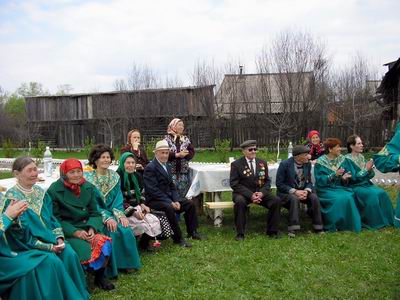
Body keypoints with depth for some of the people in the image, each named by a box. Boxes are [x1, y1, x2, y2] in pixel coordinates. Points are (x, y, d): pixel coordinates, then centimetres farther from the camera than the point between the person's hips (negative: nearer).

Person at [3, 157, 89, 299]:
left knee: (70, 254, -19)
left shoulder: (40, 192, 8)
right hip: (27, 245, -5)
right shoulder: (12, 197, -13)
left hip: (50, 238, 5)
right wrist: (48, 246, -18)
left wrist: (59, 238, -8)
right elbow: (20, 233, -15)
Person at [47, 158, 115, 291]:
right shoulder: (54, 190, -7)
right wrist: (75, 232, -18)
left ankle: (100, 276, 2)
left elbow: (95, 213, 7)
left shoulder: (89, 188, 6)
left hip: (87, 227, 4)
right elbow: (55, 219, -6)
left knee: (105, 244, -22)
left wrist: (92, 228, -14)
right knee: (86, 250, -28)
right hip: (67, 231, -4)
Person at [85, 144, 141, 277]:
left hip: (113, 212, 4)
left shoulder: (115, 176, 7)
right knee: (112, 232, -28)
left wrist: (120, 215, -14)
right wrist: (107, 218, -22)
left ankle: (127, 264, -4)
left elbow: (118, 199, 4)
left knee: (126, 230, -21)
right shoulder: (88, 178, -7)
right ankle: (112, 268, -12)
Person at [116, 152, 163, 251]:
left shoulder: (137, 176, 11)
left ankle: (144, 243, 11)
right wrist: (133, 212, -19)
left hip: (137, 208, 7)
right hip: (124, 212, -6)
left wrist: (142, 205, -1)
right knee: (142, 224, -26)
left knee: (155, 221, -13)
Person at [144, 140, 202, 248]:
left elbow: (172, 186, 14)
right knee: (169, 208, -34)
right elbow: (153, 190, -21)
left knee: (189, 203, 0)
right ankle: (178, 238, -23)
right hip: (154, 200, -9)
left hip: (168, 197, 9)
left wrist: (176, 200, -5)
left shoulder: (167, 166, 14)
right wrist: (170, 202, -24)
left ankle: (192, 232, 11)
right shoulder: (150, 168, -14)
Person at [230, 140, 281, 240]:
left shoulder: (262, 163, 10)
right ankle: (240, 233, -22)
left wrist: (262, 192, -12)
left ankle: (272, 231, -6)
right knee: (240, 202, -36)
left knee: (276, 200, -21)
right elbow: (234, 184, -9)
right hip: (243, 193, -3)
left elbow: (267, 181, 11)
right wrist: (250, 195, -20)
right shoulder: (236, 164, -3)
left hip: (261, 192, 4)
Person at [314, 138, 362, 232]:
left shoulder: (341, 160, 9)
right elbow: (320, 180, -14)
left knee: (349, 196, -24)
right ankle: (334, 225, -13)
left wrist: (344, 178, -13)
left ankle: (349, 224, -11)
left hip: (338, 188, 5)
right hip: (325, 189, -5)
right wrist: (334, 175, -21)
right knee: (339, 199, -30)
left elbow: (343, 182, 11)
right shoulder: (320, 162, -7)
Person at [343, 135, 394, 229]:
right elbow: (353, 177, -17)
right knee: (373, 195, -27)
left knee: (382, 193, -16)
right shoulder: (347, 159, -11)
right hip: (355, 186, -7)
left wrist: (370, 169, -12)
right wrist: (365, 169, -16)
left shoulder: (361, 157, 9)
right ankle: (374, 222, -14)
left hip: (366, 184, 7)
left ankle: (385, 219, -6)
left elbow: (370, 175, 9)